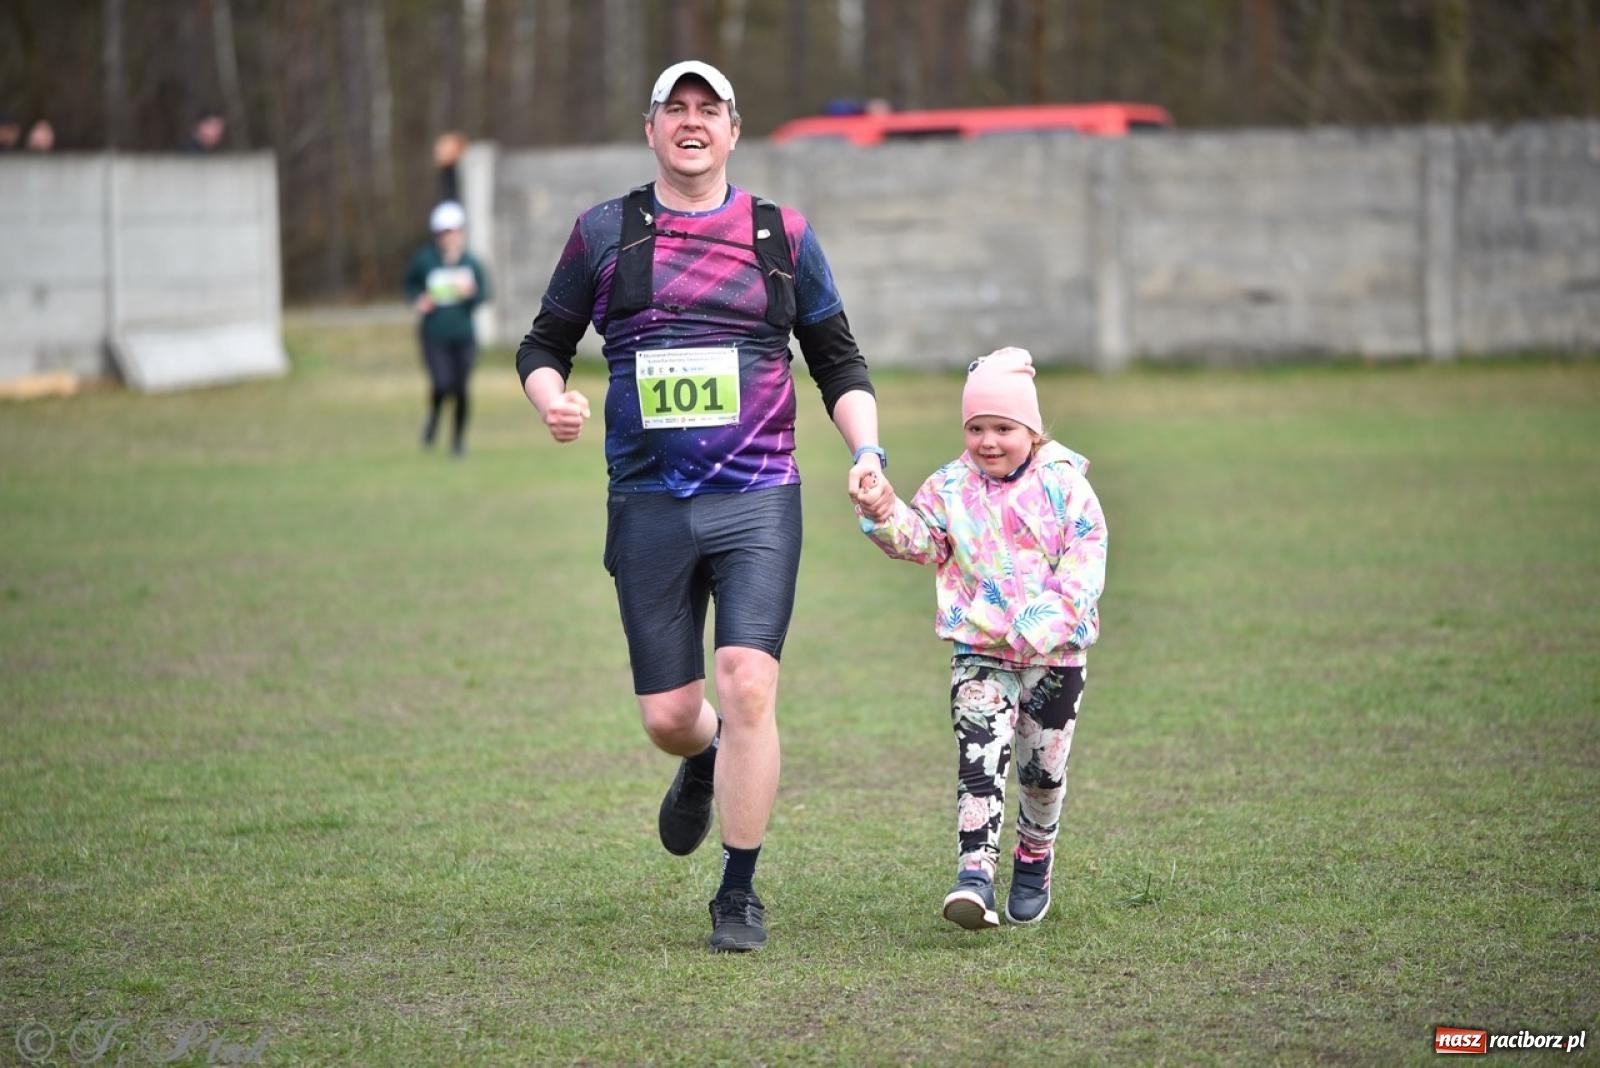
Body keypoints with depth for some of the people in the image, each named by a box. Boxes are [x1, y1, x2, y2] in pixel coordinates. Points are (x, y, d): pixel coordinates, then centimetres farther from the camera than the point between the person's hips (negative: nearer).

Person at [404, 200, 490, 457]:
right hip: (434, 336, -2)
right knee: (442, 385, -17)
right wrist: (418, 300, -8)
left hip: (464, 337, 2)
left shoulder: (472, 263, -4)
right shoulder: (424, 260, -6)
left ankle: (458, 438, 25)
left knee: (461, 389, 4)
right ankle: (433, 418, 16)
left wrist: (471, 292, -23)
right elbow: (410, 284, 11)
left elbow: (484, 294, -1)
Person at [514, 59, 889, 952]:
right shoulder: (604, 233, 8)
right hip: (648, 506, 1)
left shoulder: (783, 235, 9)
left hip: (758, 501, -1)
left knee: (748, 688, -16)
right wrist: (553, 399, -6)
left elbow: (839, 362, 15)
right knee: (668, 717, 2)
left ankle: (740, 893, -3)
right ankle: (705, 766, 41)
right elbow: (544, 343, 16)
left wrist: (867, 451, -1)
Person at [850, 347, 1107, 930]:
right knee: (980, 760, -16)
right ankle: (975, 874, -24)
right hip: (979, 652, 0)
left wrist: (1053, 619, -18)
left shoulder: (1064, 485, -3)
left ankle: (1035, 859, 36)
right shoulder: (950, 488, 3)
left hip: (1055, 655, 0)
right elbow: (917, 538, -3)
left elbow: (1087, 554, -7)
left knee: (1043, 767, 11)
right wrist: (883, 514, -24)